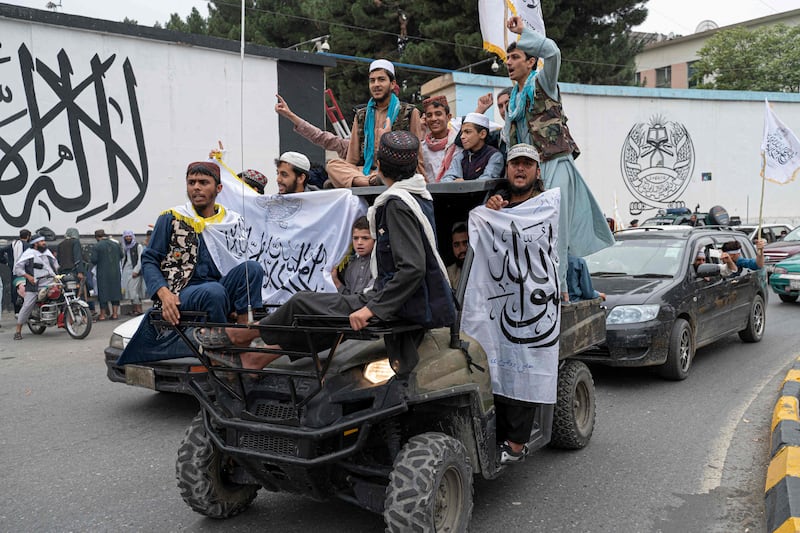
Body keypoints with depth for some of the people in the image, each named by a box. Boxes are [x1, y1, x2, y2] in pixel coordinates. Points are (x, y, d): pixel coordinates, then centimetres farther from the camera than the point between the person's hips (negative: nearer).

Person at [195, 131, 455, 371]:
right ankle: (256, 358, 28)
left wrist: (373, 308, -26)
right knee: (317, 310, 17)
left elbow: (412, 268, -28)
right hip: (419, 301, 9)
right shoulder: (418, 196, 10)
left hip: (405, 307, -9)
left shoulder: (397, 204, -19)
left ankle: (238, 334, 23)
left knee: (304, 304, 2)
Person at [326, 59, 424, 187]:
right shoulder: (361, 116, 22)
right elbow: (351, 160, 18)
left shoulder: (409, 113, 11)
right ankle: (372, 181, -41)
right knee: (332, 165, -25)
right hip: (365, 171, 4)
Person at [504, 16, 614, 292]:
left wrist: (523, 32, -13)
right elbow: (509, 139, 26)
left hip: (555, 163, -8)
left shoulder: (542, 82, 0)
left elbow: (552, 51, -21)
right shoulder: (513, 99, 22)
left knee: (555, 223, -12)